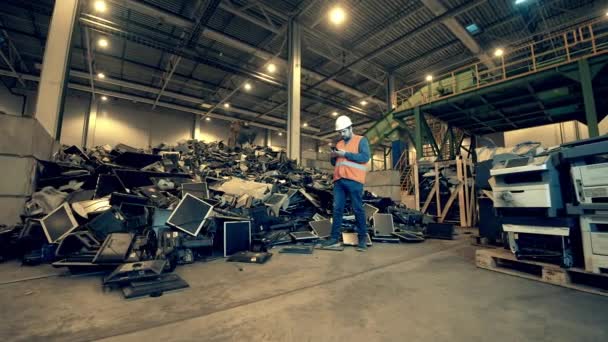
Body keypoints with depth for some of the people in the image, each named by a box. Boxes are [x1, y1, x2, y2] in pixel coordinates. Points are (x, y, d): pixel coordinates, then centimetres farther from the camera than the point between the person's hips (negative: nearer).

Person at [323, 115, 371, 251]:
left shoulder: (361, 140, 7)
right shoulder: (339, 144, 24)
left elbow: (365, 157, -9)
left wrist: (345, 154, -12)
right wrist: (333, 157, 2)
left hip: (354, 180, -5)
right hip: (338, 180, 6)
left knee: (358, 209, -1)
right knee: (337, 209, 3)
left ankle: (363, 238, 8)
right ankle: (335, 238, 8)